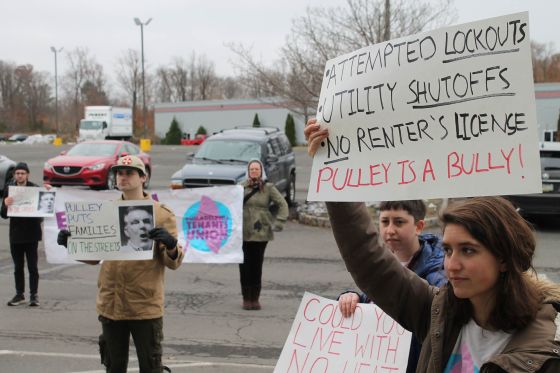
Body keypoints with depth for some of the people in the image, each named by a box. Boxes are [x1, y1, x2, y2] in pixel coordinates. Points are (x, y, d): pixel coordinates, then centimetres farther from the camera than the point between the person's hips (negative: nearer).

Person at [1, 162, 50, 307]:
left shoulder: (35, 188, -5)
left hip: (31, 233, -3)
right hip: (15, 234, 3)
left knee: (32, 266, 1)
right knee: (18, 266, 11)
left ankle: (34, 295, 7)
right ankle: (20, 294, 20)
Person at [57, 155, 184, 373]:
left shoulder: (161, 213, -4)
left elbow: (173, 263, -6)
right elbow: (93, 256, 14)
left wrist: (171, 245, -28)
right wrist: (71, 243, -2)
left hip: (145, 306, -4)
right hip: (110, 305, 4)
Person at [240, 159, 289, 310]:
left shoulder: (269, 188, 2)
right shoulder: (241, 187, 4)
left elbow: (282, 204, 3)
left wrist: (278, 222, -5)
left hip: (261, 234, -1)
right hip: (243, 233, 1)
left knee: (257, 266, 3)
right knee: (245, 267, 1)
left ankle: (255, 299, 13)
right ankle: (246, 299, 10)